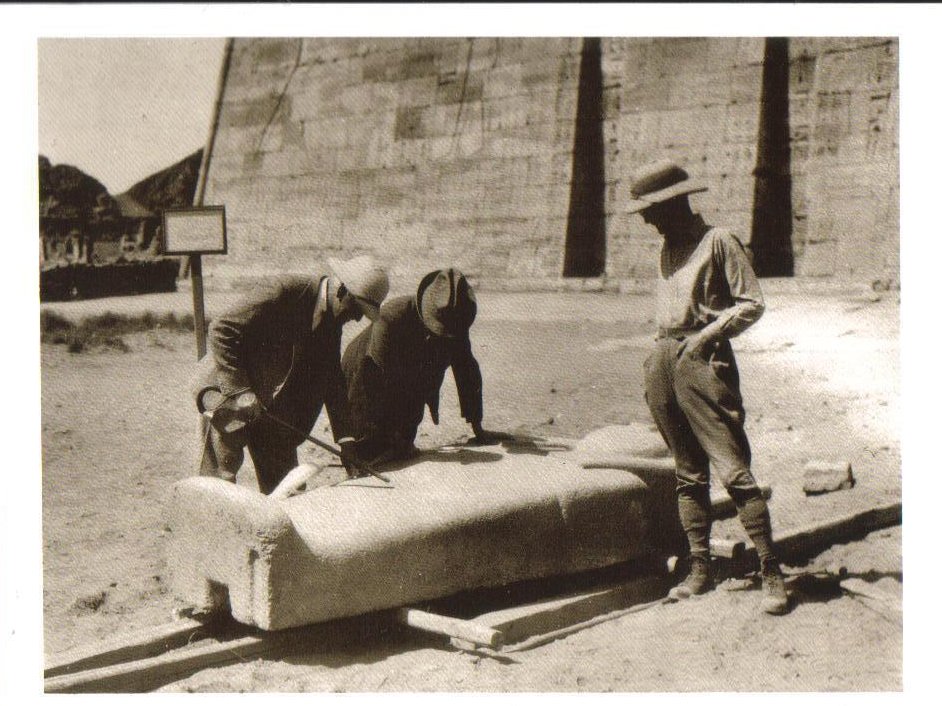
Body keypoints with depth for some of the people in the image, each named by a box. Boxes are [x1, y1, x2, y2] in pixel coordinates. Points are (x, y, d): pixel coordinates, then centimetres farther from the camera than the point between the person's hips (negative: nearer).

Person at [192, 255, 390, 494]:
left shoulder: (332, 322, 2)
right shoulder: (286, 293, -23)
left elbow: (333, 381, 9)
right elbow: (222, 329, -25)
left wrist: (345, 439, 3)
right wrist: (240, 390, -28)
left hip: (271, 403, 8)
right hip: (226, 388, -7)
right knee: (220, 477, -8)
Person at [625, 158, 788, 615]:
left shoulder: (717, 241, -5)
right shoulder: (667, 247, 19)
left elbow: (752, 303, -6)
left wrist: (709, 333, -15)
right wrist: (660, 350, 15)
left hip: (702, 359, -7)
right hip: (663, 359, 7)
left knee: (734, 470, -11)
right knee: (687, 473, 9)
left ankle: (771, 573, -5)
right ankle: (700, 568, 16)